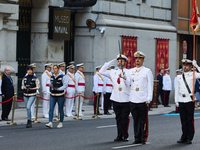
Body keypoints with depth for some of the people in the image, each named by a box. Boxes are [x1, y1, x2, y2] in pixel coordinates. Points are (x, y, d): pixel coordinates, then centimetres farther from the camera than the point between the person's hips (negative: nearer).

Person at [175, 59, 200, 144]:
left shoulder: (193, 75, 3)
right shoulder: (179, 77, 13)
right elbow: (177, 89, 16)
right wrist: (176, 100, 10)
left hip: (189, 100, -4)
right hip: (181, 100, 4)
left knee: (190, 120, -2)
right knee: (183, 120, 6)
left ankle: (189, 138, 3)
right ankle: (184, 137, 12)